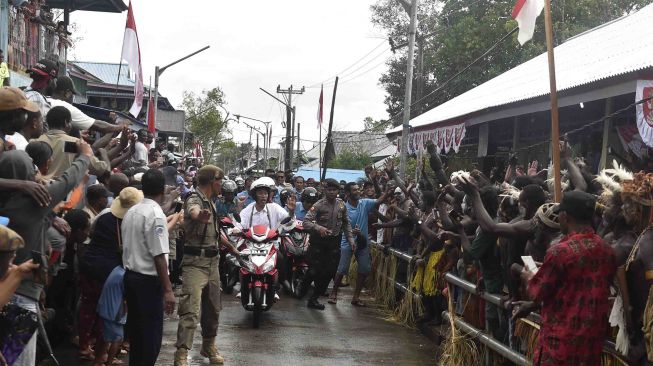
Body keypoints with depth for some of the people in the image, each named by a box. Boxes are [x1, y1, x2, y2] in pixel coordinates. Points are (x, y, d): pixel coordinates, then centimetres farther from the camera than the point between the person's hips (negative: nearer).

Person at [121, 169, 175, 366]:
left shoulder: (131, 212, 8)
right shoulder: (156, 214, -17)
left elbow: (127, 246, 13)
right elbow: (159, 256, -21)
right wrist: (168, 289, -19)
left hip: (130, 276, 8)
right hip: (149, 280, -8)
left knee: (136, 329, 17)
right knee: (151, 334, -1)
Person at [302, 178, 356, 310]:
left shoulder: (342, 205, 3)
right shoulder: (319, 205, -12)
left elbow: (346, 223, 15)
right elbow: (306, 221, -19)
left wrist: (350, 238, 6)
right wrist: (318, 228, -34)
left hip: (334, 241, 4)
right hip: (318, 240, -4)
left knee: (329, 272, 3)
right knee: (314, 271, -5)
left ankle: (314, 299, 14)